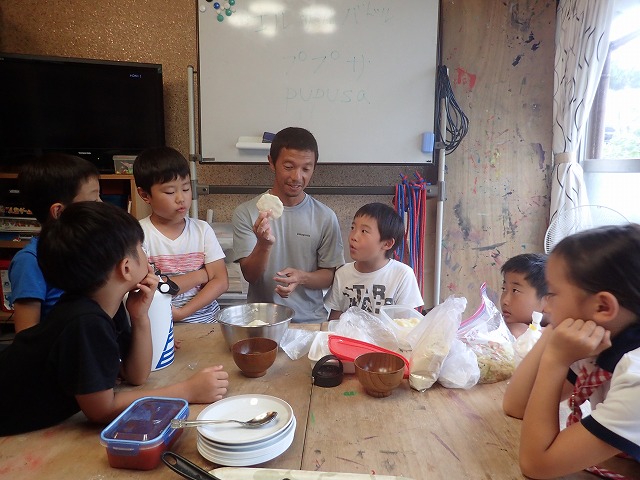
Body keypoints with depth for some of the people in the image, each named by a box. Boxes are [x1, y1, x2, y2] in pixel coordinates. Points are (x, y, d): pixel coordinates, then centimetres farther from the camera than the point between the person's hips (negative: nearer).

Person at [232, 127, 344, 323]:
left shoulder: (325, 217, -1)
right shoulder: (246, 212, -2)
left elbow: (330, 275, 5)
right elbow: (250, 275, -4)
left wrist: (302, 277, -15)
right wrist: (264, 244, -24)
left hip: (310, 321, 1)